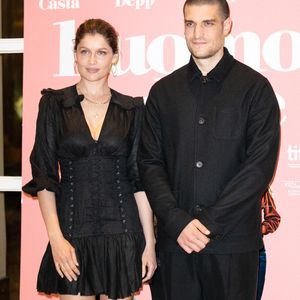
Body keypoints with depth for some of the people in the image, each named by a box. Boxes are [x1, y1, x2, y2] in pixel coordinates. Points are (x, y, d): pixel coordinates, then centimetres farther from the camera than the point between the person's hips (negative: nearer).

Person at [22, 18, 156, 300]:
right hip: (72, 232, -1)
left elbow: (140, 178, 4)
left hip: (121, 230, 1)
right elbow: (43, 176, -1)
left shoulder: (132, 109, 4)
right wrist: (55, 237, -10)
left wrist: (149, 242, 0)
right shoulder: (54, 103, 2)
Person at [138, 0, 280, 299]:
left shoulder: (255, 88, 0)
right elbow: (149, 163, 4)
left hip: (233, 241, -2)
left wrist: (209, 223, -13)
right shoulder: (163, 91, 9)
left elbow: (261, 165, -8)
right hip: (175, 241, 3)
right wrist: (178, 222, -10)